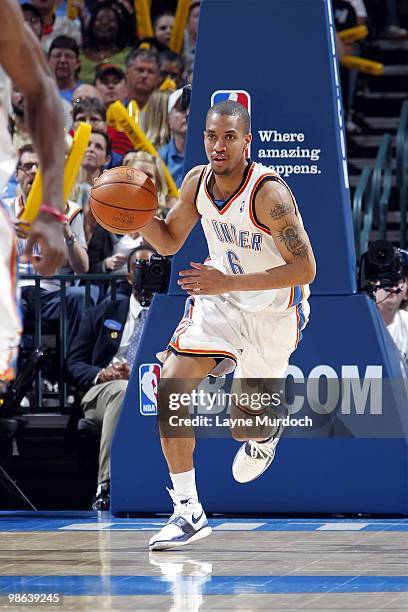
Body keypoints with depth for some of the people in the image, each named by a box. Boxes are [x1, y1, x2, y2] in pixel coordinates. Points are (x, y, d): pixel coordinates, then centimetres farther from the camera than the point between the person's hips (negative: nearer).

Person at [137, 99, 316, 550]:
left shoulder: (268, 193, -28)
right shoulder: (197, 182, -8)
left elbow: (304, 269, -28)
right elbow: (169, 242, 8)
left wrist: (229, 283, -34)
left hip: (274, 313, -5)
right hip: (219, 297, 5)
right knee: (170, 387, -15)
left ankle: (267, 429, 50)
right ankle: (188, 512, -9)